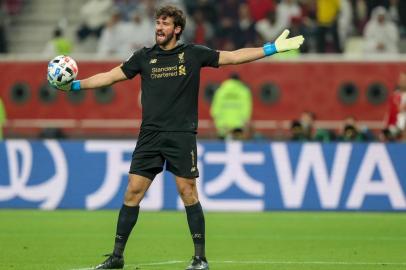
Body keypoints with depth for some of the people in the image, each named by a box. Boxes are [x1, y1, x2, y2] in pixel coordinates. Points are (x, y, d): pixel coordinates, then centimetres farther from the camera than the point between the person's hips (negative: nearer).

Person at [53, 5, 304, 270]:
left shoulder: (193, 54, 3)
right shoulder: (144, 57, 9)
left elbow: (233, 57, 4)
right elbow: (111, 76, 12)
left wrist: (272, 48, -2)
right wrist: (75, 85, 5)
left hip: (181, 135, -2)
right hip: (150, 135, 2)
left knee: (188, 192, -5)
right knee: (133, 191, -1)